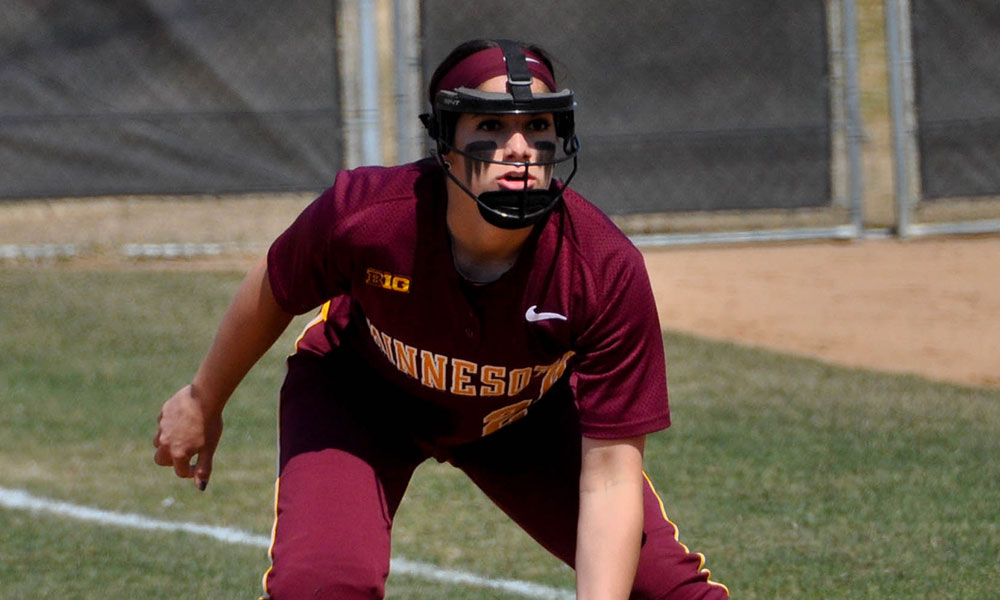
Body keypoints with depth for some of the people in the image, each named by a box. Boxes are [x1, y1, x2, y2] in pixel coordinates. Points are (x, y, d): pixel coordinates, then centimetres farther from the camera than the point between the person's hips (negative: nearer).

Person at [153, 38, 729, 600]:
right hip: (357, 395, -1)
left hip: (525, 417, 2)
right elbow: (273, 293, -10)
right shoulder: (363, 215, -34)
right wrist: (203, 403, 5)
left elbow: (611, 473, -30)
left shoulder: (608, 271, -33)